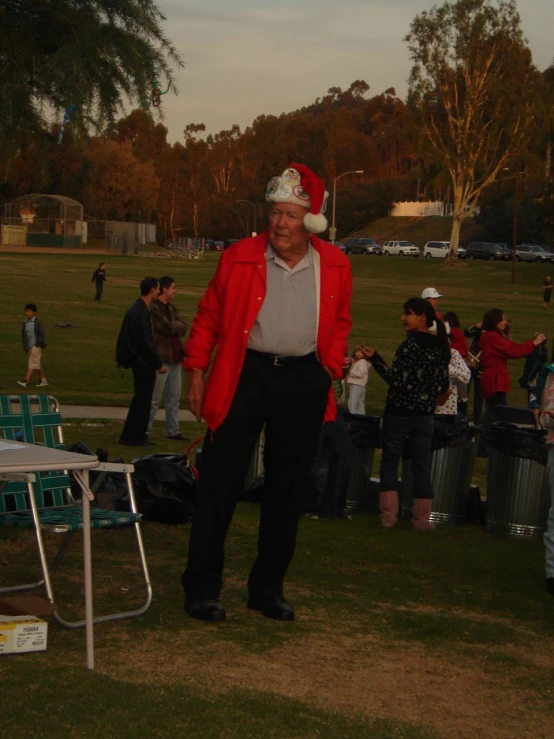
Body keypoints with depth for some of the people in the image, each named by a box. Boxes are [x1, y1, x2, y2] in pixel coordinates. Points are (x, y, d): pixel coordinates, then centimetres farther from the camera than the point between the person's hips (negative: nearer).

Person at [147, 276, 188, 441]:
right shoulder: (154, 309, -11)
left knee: (174, 398, 11)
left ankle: (173, 431, 18)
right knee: (154, 399, -3)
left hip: (175, 359, 8)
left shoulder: (171, 308, 15)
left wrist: (174, 327, -13)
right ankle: (144, 431, 4)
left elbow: (183, 327, 4)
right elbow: (168, 328, -17)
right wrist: (178, 325, 1)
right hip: (161, 359, -8)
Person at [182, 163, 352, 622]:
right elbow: (208, 316, 5)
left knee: (288, 490, 8)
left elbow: (340, 321, 18)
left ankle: (268, 588, 21)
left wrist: (331, 366, 8)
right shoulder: (240, 257, -3)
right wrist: (197, 369, -1)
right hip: (244, 376, -2)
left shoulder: (335, 266, 3)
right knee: (220, 484, -3)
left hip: (303, 382, 2)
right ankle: (202, 588, 7)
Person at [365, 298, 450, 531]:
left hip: (399, 412, -5)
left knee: (390, 461, 7)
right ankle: (421, 517, 9)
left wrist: (375, 358, -17)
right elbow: (443, 386, 9)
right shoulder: (441, 347, 5)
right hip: (425, 415, 5)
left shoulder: (410, 345, -15)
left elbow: (397, 380, -20)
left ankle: (388, 514, 4)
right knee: (422, 465, 9)